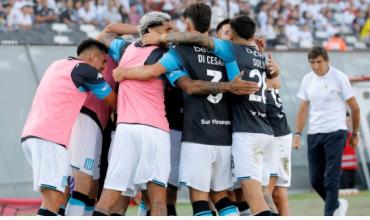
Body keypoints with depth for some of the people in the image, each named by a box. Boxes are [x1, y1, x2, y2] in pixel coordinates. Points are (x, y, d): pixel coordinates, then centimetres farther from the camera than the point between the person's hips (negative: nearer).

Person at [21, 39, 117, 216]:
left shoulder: (57, 65, 23)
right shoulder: (85, 70, -1)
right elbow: (112, 101, 7)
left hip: (30, 134, 9)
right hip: (49, 138, -9)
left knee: (59, 194, 12)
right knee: (54, 198, -16)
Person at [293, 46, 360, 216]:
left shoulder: (339, 78, -6)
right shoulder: (307, 79, 7)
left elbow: (354, 107, 1)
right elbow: (303, 109, 11)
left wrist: (355, 134, 5)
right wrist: (298, 133, 3)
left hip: (335, 132, -5)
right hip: (314, 134, 5)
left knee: (331, 179, -9)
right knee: (315, 180, 5)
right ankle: (337, 205, 28)